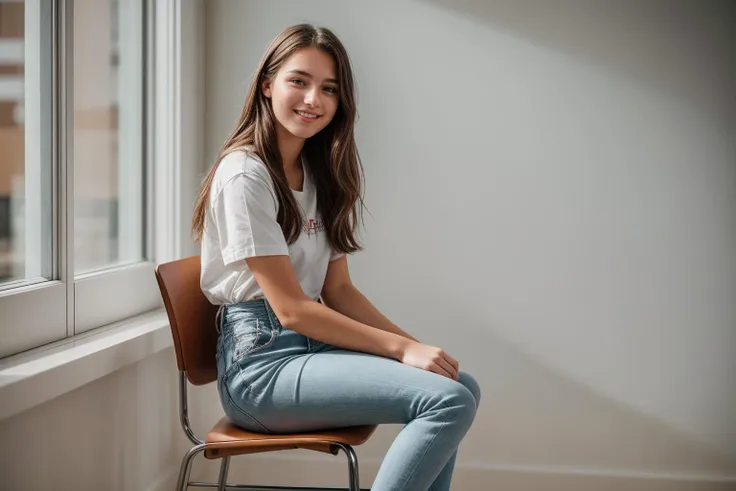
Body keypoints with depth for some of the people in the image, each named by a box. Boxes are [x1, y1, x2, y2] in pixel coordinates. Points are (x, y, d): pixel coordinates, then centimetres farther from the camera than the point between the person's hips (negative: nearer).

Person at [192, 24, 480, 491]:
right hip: (261, 364, -9)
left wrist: (414, 344, -2)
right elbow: (291, 309, -15)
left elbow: (338, 290, 12)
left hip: (312, 345, 9)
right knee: (451, 400, -21)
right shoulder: (244, 175, -12)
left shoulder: (321, 173, 15)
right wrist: (401, 348, -14)